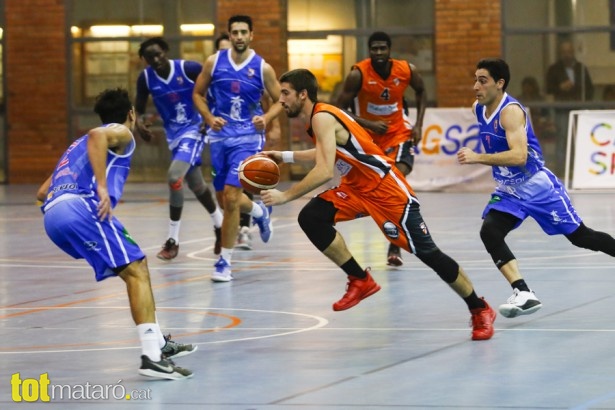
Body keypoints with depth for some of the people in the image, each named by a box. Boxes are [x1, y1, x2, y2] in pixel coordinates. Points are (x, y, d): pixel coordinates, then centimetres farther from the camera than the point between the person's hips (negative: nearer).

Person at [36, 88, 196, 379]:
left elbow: (42, 193, 32)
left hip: (52, 215, 8)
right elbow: (96, 135, -13)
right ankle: (152, 356, -23)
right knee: (137, 271, -9)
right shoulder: (121, 133, 13)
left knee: (132, 269, 21)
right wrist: (102, 187, -19)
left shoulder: (78, 146, 36)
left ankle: (158, 343, 25)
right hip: (82, 205, -8)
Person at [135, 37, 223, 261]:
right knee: (196, 184, 16)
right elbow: (138, 108, 5)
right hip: (173, 134, 5)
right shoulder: (145, 78, -8)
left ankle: (173, 240, -13)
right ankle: (220, 226, 41)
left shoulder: (189, 68, -19)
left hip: (194, 129, -5)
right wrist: (139, 122, -18)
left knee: (174, 177, -22)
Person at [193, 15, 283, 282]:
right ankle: (258, 212, 46)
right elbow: (197, 94, 9)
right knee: (224, 198, 11)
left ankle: (225, 261, -6)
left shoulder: (262, 68, -4)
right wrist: (209, 118, -8)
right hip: (219, 136, 3)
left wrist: (266, 118, -15)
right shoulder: (214, 62, 0)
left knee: (231, 195, -15)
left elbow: (280, 100, 5)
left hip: (247, 137, -3)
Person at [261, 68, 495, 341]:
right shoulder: (316, 118, 8)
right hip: (357, 188, 9)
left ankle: (480, 310, 7)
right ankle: (360, 281, 1)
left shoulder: (322, 118, -21)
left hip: (386, 189, -9)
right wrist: (284, 156, 21)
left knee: (427, 253, -6)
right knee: (310, 218, -8)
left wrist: (285, 196, -26)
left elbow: (325, 172, -31)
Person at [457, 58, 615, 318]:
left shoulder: (510, 111, -24)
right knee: (489, 232, -19)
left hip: (538, 187, -7)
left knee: (579, 237, 3)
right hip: (508, 192, 7)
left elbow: (519, 157, -36)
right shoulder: (478, 109, 1)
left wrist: (478, 158, -41)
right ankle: (523, 294, -23)